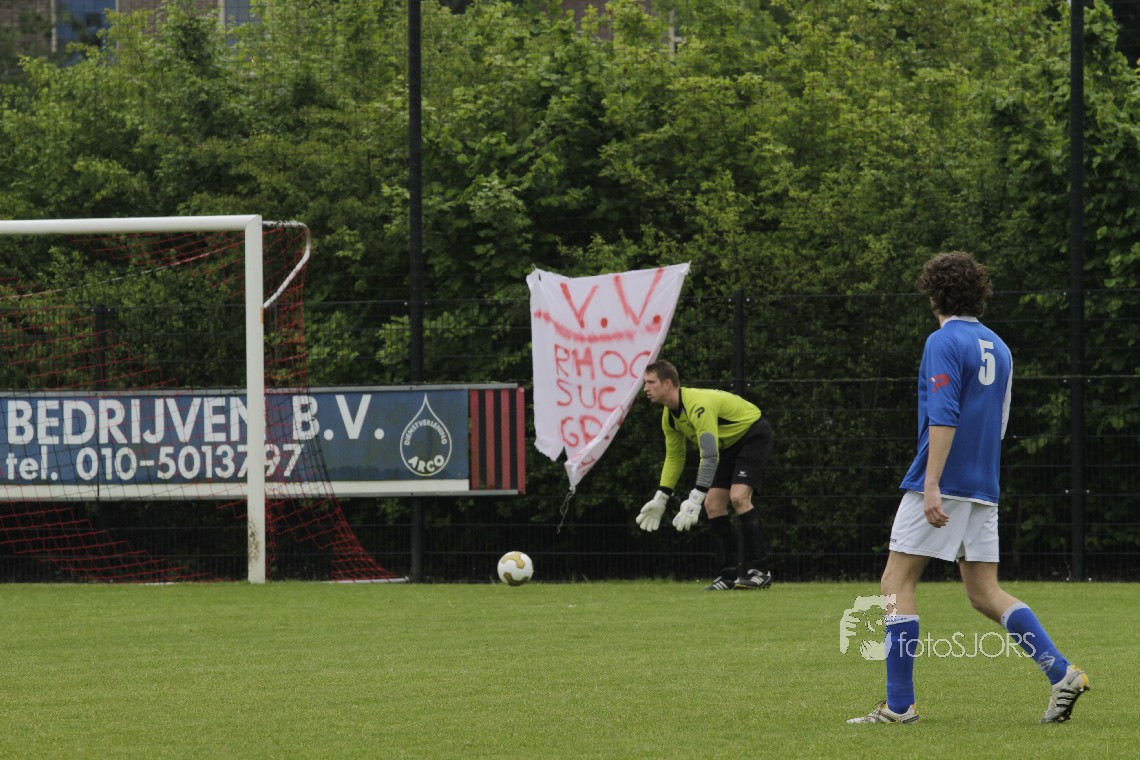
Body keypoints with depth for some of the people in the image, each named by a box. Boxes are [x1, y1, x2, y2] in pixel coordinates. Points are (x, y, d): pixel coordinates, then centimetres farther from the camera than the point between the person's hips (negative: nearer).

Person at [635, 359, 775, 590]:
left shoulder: (698, 406, -34)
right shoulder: (669, 415, -4)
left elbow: (710, 457, -38)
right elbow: (674, 457, 9)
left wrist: (695, 499, -41)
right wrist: (660, 499, 4)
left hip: (753, 435, -9)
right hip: (730, 444, 9)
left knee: (738, 497, -25)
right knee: (713, 504, -2)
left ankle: (760, 569, -21)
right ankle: (730, 574, 2)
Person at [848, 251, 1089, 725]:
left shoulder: (944, 342, -9)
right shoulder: (997, 348, 15)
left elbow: (943, 418, -20)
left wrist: (931, 485, -24)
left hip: (942, 486, -8)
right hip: (983, 490, 8)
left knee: (897, 583, -1)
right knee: (984, 593, 9)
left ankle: (899, 704, -5)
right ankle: (1060, 674, -4)